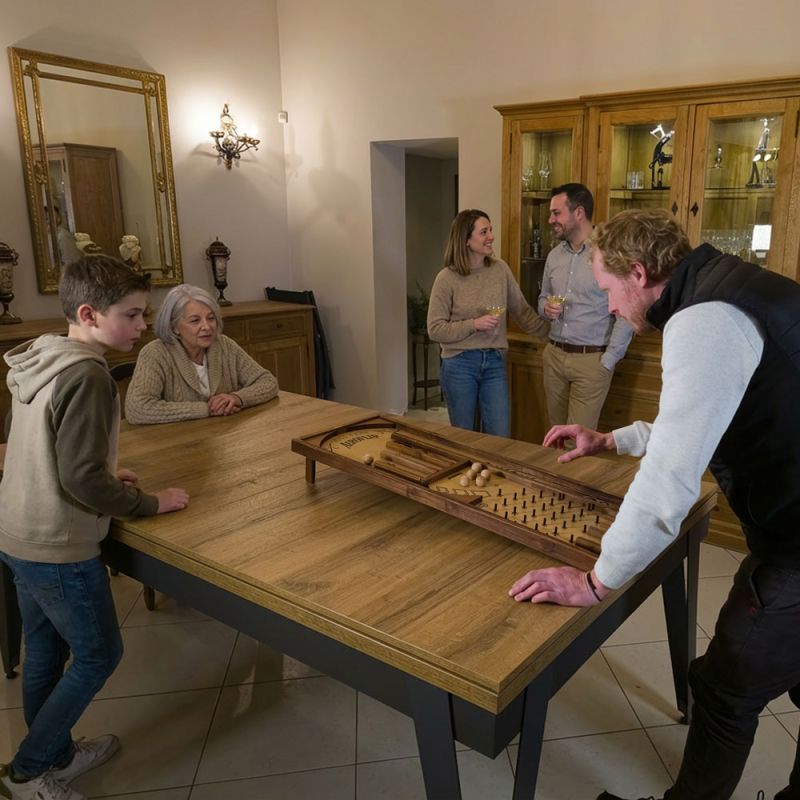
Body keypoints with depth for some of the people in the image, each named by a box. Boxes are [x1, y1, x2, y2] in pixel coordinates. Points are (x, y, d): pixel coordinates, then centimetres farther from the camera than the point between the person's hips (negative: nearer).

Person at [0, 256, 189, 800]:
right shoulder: (86, 376, -24)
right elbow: (82, 479, -26)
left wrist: (103, 475, 10)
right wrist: (149, 503, -13)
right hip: (57, 547, -9)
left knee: (45, 649, 22)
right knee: (99, 654, 10)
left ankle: (56, 756, 41)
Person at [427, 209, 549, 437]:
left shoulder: (500, 269, 2)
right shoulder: (447, 278, -8)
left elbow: (522, 311, 9)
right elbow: (435, 330, -8)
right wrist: (474, 324, -17)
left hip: (494, 362, 3)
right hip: (459, 364, -3)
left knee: (500, 439, 4)